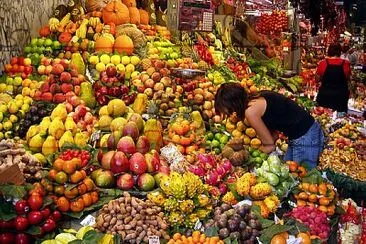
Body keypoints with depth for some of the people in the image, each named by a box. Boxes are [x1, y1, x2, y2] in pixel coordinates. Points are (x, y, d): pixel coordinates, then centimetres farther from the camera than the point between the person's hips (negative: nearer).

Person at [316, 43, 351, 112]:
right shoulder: (345, 63, -8)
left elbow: (317, 79, 2)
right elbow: (348, 78, 6)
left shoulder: (323, 63, -10)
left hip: (324, 96, 0)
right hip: (340, 97, 0)